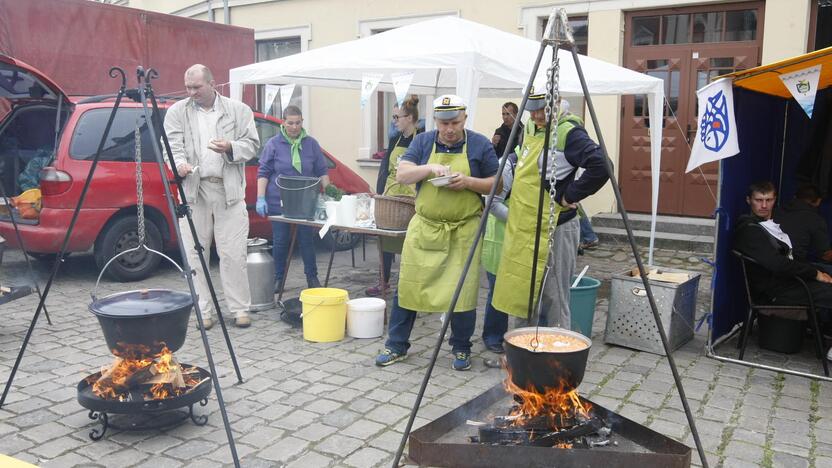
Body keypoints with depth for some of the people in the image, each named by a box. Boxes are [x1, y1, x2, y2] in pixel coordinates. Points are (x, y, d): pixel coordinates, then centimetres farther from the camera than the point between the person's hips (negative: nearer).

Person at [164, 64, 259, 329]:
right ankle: (203, 311, 11)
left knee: (233, 254, -1)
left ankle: (240, 309, 9)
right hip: (193, 190, 1)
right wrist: (180, 163, -20)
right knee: (195, 254, 2)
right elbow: (172, 145, 1)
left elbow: (252, 145, 7)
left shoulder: (238, 110, 10)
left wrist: (231, 148, -13)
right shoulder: (177, 112, 11)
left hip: (229, 190, -1)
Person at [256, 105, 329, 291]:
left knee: (307, 240, 4)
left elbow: (322, 171, 11)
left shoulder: (311, 144, 7)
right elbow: (263, 172, 2)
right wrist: (260, 198, -5)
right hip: (278, 202, -1)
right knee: (280, 241, 5)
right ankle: (278, 278, 17)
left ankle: (312, 277, 15)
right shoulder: (274, 144, 2)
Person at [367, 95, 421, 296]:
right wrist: (380, 194, 7)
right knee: (386, 238, 10)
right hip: (390, 196, 6)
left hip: (411, 197, -6)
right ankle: (384, 281, 23)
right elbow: (384, 169, 14)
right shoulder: (395, 140, 11)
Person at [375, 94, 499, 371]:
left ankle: (461, 350, 20)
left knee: (462, 291, 1)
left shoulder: (480, 145, 0)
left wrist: (469, 182, -16)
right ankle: (396, 346, 19)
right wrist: (429, 167, -21)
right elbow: (402, 175, -4)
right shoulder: (422, 142, 5)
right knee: (407, 286, 4)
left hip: (463, 231, -2)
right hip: (424, 227, 2)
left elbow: (495, 184, 2)